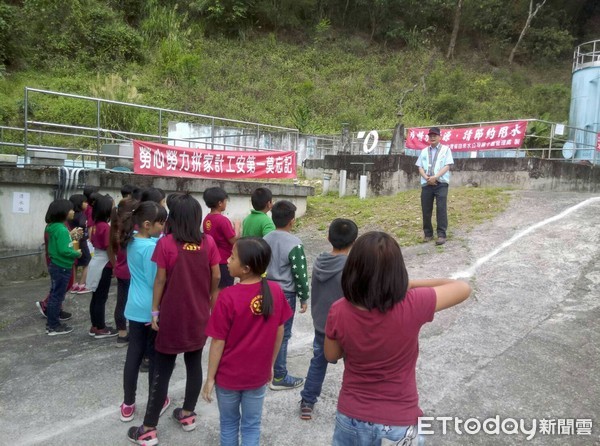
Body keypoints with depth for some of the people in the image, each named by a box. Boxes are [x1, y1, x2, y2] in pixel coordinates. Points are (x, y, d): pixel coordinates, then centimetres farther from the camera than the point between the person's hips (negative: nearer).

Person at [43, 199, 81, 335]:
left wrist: (71, 237, 5)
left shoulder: (54, 227, 7)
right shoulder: (61, 229, -23)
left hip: (56, 265, 10)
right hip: (61, 267, -10)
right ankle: (54, 326, 11)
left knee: (55, 295, 18)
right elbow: (64, 250, -26)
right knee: (57, 296, 0)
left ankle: (51, 324, 28)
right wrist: (77, 253, -12)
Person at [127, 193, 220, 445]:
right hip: (199, 315, 3)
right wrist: (212, 304, 14)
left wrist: (155, 311, -1)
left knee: (162, 371, 5)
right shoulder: (208, 242, -5)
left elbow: (160, 280, -11)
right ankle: (188, 415, 30)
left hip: (173, 315, -3)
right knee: (194, 364, 16)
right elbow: (216, 277, 0)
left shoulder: (165, 244, -13)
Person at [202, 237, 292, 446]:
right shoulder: (276, 291, -13)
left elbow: (218, 342, -17)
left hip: (228, 375, -2)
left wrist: (210, 378, -3)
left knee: (229, 424, 22)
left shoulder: (228, 297, -25)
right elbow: (279, 332, -2)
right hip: (259, 374, 3)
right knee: (252, 425, 20)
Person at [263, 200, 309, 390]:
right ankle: (279, 377, 14)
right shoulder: (294, 244, -19)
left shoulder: (265, 239, 2)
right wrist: (304, 298, -4)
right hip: (285, 294, -7)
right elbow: (300, 274, -16)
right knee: (282, 335, 3)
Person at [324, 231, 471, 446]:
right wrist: (412, 284, -7)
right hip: (397, 424, -2)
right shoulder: (411, 306, -27)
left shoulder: (339, 312, -20)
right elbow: (463, 288, -10)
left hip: (351, 418, 2)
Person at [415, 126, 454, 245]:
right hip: (426, 184, 4)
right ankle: (428, 234, 15)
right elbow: (420, 167, 9)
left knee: (441, 209, -9)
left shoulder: (445, 149, 6)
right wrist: (427, 178, -10)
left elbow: (447, 166, -4)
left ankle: (441, 235, -6)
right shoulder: (424, 151, 16)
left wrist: (435, 177, -16)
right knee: (426, 210, 4)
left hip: (441, 184, -3)